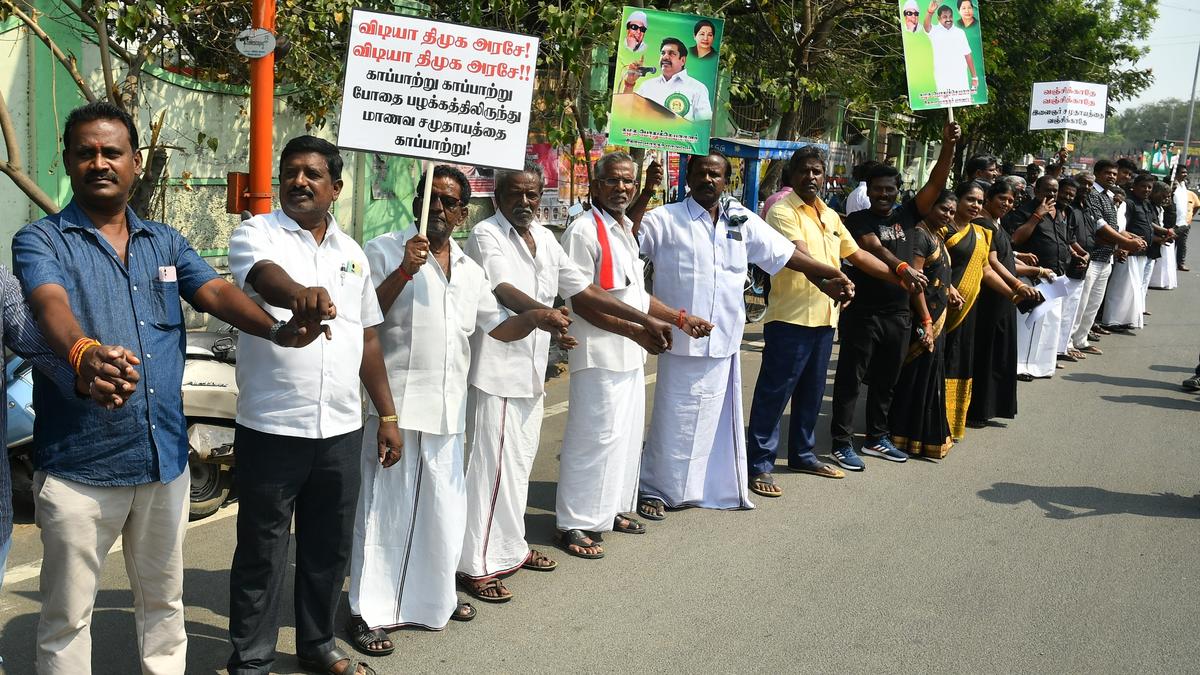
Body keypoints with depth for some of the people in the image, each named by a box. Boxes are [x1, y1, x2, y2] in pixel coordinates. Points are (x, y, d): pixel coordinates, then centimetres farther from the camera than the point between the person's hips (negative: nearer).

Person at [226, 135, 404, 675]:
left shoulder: (352, 252, 13)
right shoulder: (256, 234, -3)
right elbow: (266, 277, -28)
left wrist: (387, 415, 14)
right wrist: (300, 294, -51)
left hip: (341, 429, 5)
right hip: (272, 428, -5)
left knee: (328, 548, 15)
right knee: (261, 550, 5)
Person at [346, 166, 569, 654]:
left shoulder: (469, 270, 15)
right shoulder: (384, 251, -3)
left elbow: (498, 326, 22)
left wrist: (535, 319, 2)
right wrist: (404, 271, -22)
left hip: (448, 411, 6)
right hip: (397, 405, -6)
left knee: (442, 509, 15)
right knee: (386, 508, -1)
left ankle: (432, 598, 32)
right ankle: (368, 612, 10)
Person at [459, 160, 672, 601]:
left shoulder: (545, 239, 13)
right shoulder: (486, 235, -9)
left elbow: (585, 291, 14)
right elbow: (506, 291, -27)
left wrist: (644, 322, 9)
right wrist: (547, 316, -46)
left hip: (531, 371, 7)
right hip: (496, 369, -7)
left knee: (520, 462, 15)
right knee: (493, 465, -6)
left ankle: (510, 548, 28)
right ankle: (478, 565, 2)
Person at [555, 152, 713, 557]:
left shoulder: (627, 231, 15)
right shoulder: (584, 230, -14)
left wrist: (680, 318, 15)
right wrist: (634, 329, -24)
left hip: (630, 355, 9)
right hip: (600, 353, -9)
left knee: (627, 434, 16)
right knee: (596, 437, -6)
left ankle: (612, 508, 31)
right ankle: (576, 524, 4)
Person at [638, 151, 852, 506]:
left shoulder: (742, 220, 9)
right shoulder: (665, 219, -4)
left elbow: (784, 252, 15)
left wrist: (833, 274, 15)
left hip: (723, 342, 4)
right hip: (681, 341, -4)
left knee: (716, 417, 13)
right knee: (674, 418, 1)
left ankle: (719, 487, 27)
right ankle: (655, 490, 14)